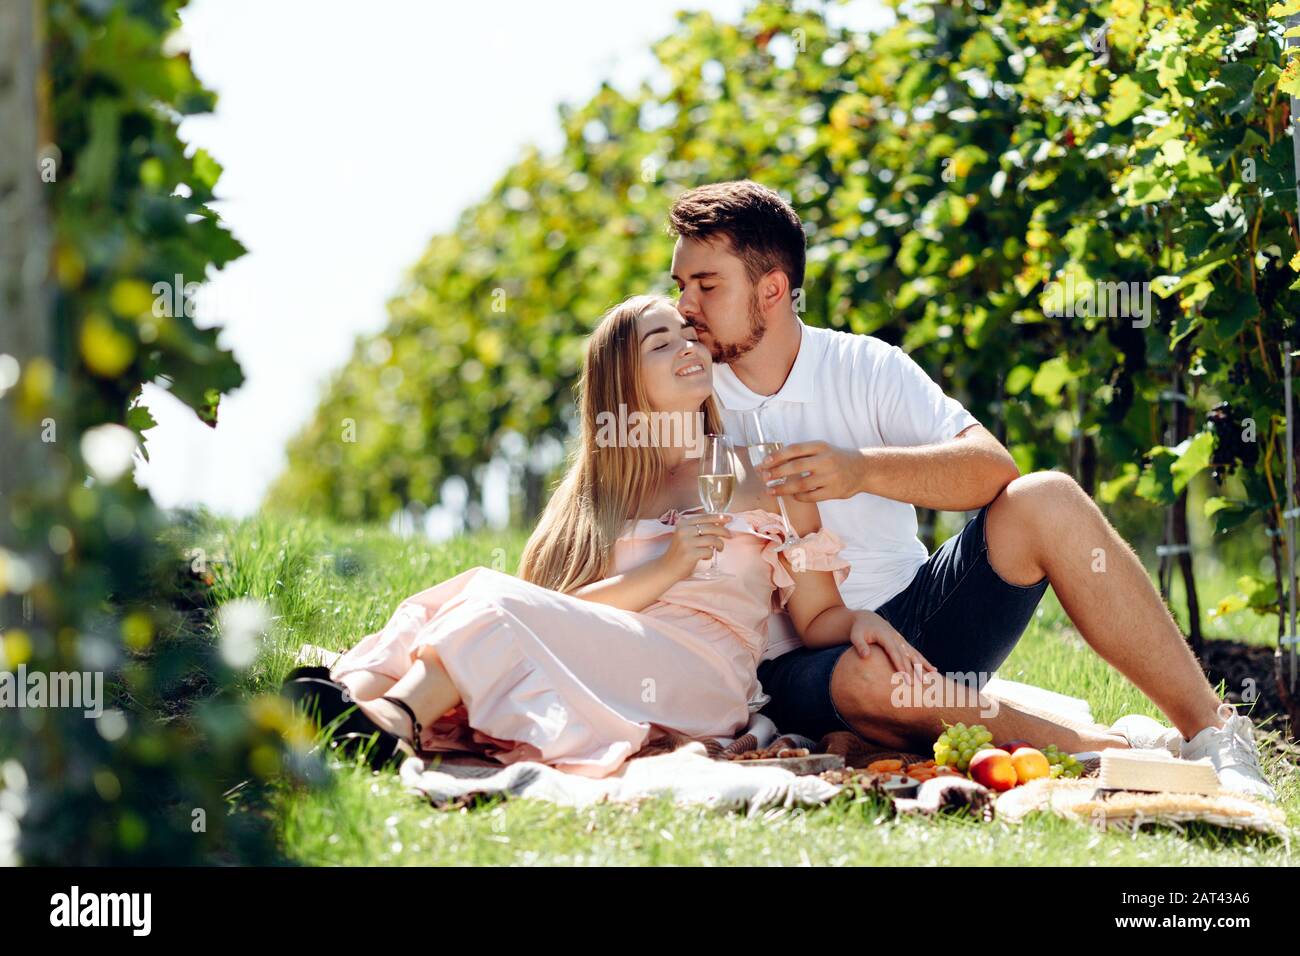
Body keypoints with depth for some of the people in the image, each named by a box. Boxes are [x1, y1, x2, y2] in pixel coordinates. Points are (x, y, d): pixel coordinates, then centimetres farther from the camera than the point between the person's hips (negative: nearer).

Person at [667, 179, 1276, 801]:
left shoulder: (864, 367, 3)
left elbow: (992, 468, -12)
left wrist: (864, 469, -27)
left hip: (920, 615, 2)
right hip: (801, 664, -2)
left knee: (1043, 501, -22)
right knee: (866, 680, -39)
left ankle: (1208, 729, -20)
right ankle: (1117, 748, -26)